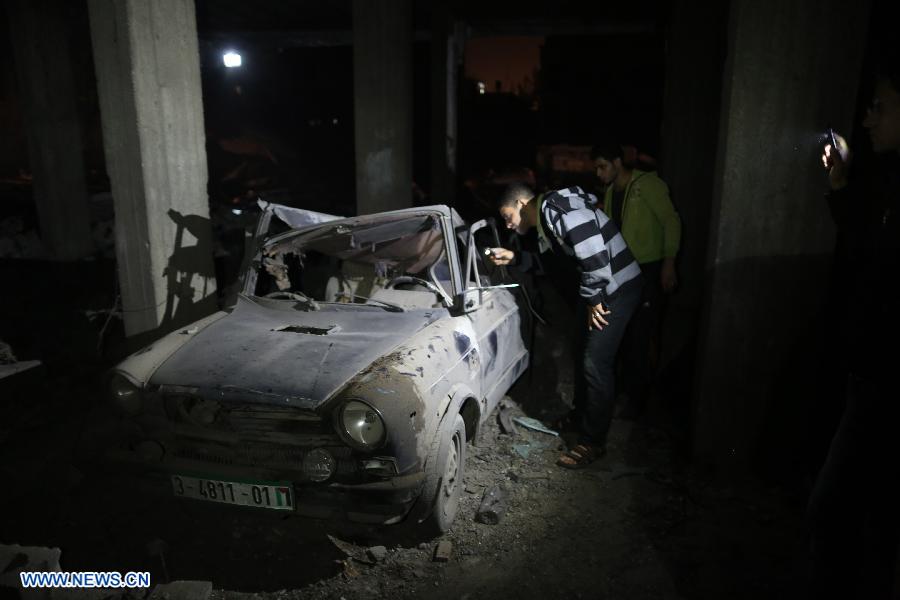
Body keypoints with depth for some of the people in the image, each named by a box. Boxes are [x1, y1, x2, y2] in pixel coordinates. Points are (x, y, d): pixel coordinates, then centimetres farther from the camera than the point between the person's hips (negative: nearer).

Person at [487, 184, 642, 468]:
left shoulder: (559, 212, -23)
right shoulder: (546, 218, 10)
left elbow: (594, 256, -28)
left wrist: (592, 299, -17)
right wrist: (514, 258, 4)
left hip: (618, 288, -10)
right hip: (603, 290, 10)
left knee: (596, 364, -8)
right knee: (586, 356, 20)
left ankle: (592, 442, 3)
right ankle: (584, 418, 38)